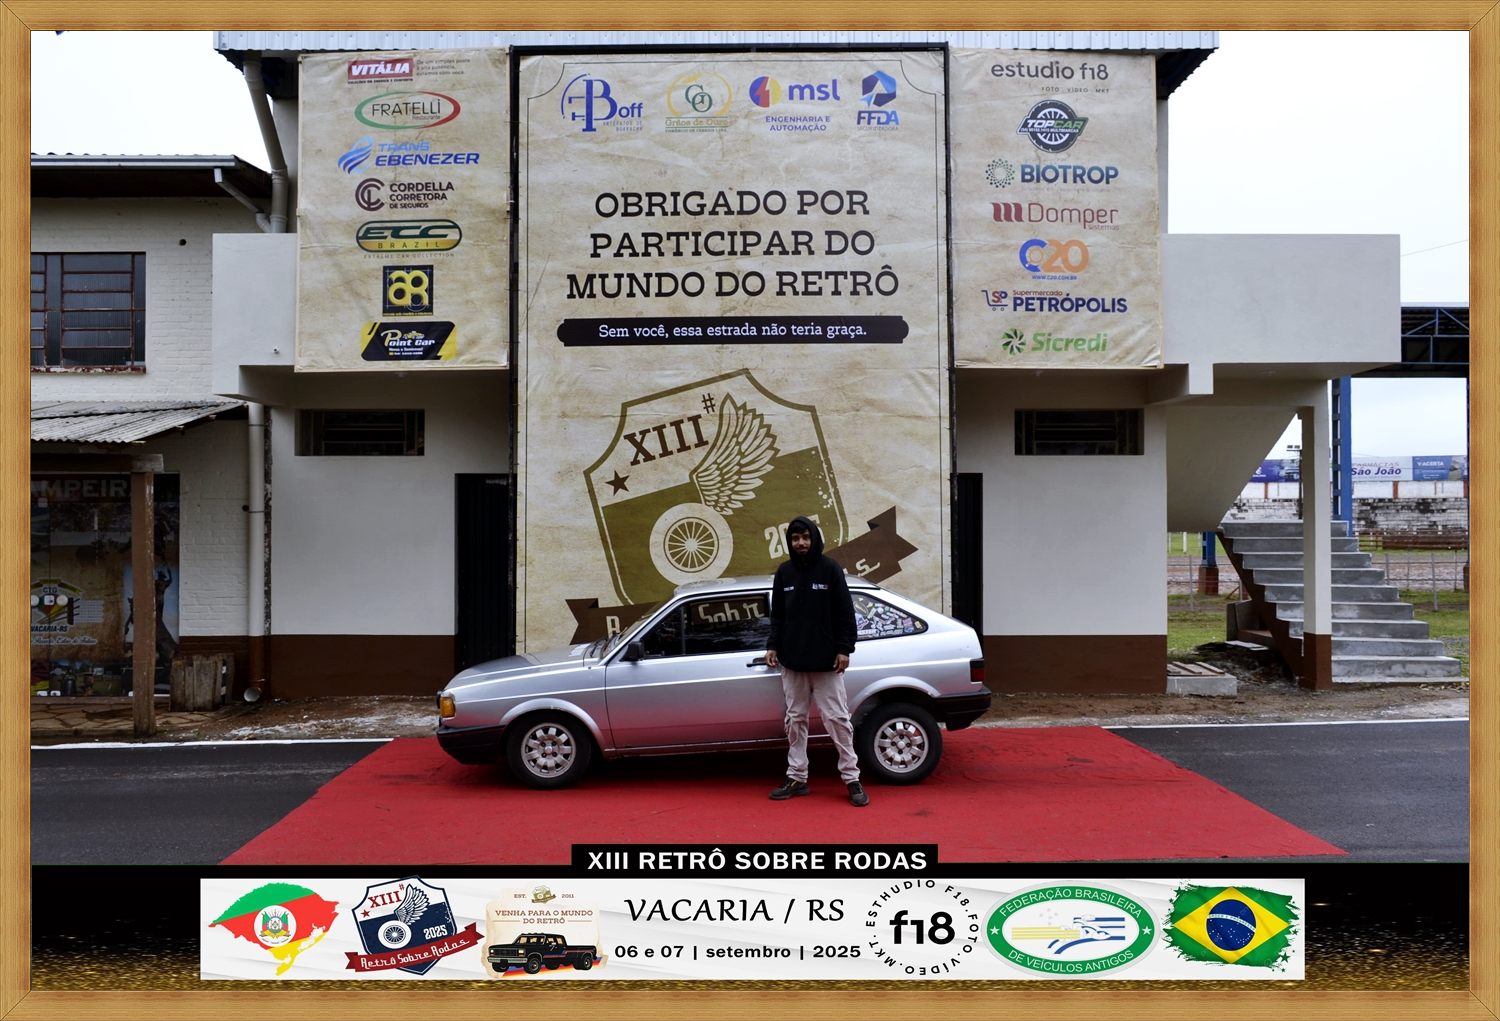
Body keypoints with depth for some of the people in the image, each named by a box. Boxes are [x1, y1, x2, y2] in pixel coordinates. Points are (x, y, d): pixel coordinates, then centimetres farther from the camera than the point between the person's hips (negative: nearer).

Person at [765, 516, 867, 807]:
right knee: (795, 719, 9)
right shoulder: (784, 572, 8)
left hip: (825, 661, -4)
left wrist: (844, 649, -9)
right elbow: (777, 615, 14)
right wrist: (773, 646, 4)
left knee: (837, 718, -1)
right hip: (792, 661, 4)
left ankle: (851, 778, 6)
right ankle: (797, 777, 18)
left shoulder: (830, 568, -3)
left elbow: (845, 613, -4)